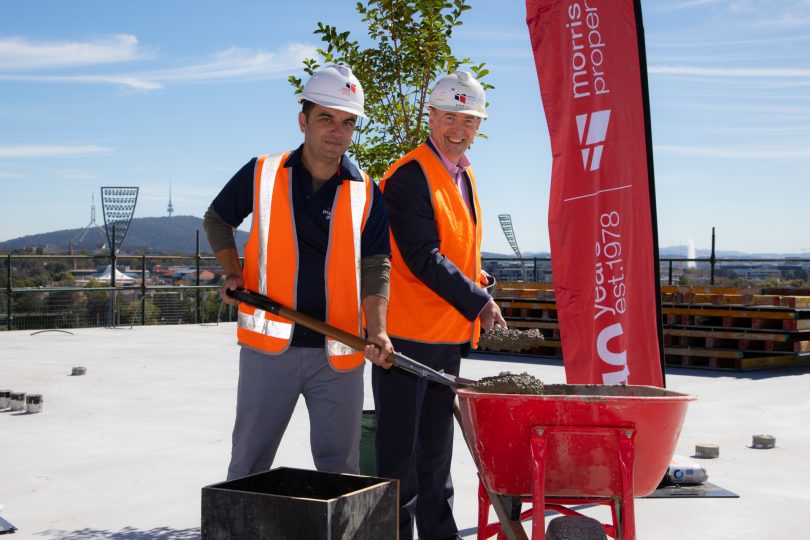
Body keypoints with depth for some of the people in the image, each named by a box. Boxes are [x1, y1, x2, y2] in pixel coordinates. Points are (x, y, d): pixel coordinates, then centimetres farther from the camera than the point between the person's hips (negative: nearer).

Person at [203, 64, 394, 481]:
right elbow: (217, 220, 17)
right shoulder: (261, 175, 1)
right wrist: (233, 274, 4)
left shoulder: (366, 194, 2)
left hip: (338, 352, 1)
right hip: (269, 346, 0)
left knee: (341, 470, 10)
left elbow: (375, 267, 0)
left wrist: (377, 330, -15)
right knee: (249, 463, 10)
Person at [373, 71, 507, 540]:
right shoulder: (410, 177, -14)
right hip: (408, 332, -9)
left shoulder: (464, 176, 15)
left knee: (437, 444, 17)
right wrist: (479, 302, -18)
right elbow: (423, 259, -20)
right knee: (400, 447, -1)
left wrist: (475, 281, 7)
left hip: (450, 334, 9)